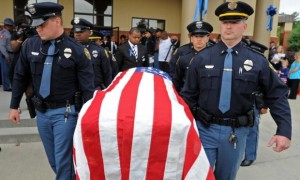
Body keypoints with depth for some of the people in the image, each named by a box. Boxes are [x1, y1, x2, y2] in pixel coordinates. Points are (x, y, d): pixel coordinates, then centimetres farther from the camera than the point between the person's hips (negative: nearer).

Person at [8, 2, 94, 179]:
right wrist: (14, 106, 13)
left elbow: (88, 87, -10)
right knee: (54, 160, 18)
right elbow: (20, 77, 10)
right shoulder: (30, 45, -2)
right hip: (41, 111, 5)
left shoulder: (77, 50, -14)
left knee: (63, 160, 3)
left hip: (65, 112, -4)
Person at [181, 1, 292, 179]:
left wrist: (284, 130, -9)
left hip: (236, 131, 1)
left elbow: (277, 95, 0)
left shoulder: (257, 60, -4)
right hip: (205, 128, -1)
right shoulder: (202, 57, -4)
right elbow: (189, 96, 0)